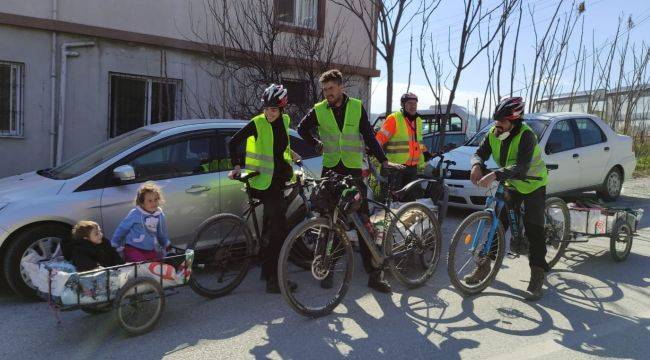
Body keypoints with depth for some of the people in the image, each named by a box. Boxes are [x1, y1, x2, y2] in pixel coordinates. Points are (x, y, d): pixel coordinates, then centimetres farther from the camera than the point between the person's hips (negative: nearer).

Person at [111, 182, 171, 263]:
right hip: (133, 249, -5)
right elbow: (122, 229, -1)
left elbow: (162, 233, 17)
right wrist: (115, 245, 7)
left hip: (151, 250, 5)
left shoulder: (160, 215, 0)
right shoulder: (135, 214, -13)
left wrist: (167, 245, 23)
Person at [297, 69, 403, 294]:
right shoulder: (318, 110, 2)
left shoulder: (357, 107, 1)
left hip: (353, 170, -1)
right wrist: (316, 145, 10)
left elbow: (369, 136, 2)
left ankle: (374, 273, 4)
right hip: (330, 170, 1)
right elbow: (303, 128, 20)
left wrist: (383, 161, -4)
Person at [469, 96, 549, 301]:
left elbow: (521, 168, -41)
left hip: (533, 184, -5)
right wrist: (477, 165, -36)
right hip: (511, 185, 6)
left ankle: (537, 276, -2)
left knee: (533, 229, -10)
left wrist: (495, 175, -54)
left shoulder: (526, 135, -30)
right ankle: (484, 265, 12)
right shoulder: (493, 134, -11)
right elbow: (480, 153, -11)